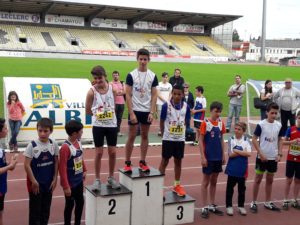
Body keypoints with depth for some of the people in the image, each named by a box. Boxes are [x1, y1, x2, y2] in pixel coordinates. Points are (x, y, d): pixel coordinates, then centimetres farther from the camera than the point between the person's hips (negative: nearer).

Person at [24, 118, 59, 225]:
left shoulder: (54, 144, -5)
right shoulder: (32, 145, -15)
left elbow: (56, 162, 3)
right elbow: (27, 165, -12)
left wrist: (55, 179, 0)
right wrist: (33, 181, -12)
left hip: (49, 182, 4)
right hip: (36, 182, -3)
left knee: (46, 207, 15)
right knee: (35, 208, 6)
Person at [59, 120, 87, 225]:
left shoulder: (78, 142, -2)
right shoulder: (65, 147, -25)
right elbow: (62, 168, -22)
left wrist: (84, 170, 17)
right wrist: (66, 186, -20)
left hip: (79, 180, 7)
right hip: (70, 183, -7)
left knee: (80, 202, 18)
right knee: (70, 205, 8)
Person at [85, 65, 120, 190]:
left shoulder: (112, 89, -6)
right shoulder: (92, 92, -12)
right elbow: (88, 111, -3)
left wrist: (109, 113, 1)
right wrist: (98, 114, 1)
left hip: (112, 124, 2)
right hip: (98, 125, -2)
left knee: (112, 152, 7)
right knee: (99, 153, 4)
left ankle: (111, 177, 23)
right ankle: (97, 179, 16)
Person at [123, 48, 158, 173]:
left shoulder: (152, 76, 2)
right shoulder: (131, 75, -5)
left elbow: (154, 95, 3)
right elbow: (128, 95, -7)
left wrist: (152, 112, -5)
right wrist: (131, 113, -13)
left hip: (147, 111, 3)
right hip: (135, 110, -3)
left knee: (145, 136, 9)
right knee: (132, 136, 1)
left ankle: (142, 162, 18)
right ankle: (127, 163, 9)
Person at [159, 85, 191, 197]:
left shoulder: (186, 107, -4)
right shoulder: (166, 105, -13)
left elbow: (186, 122, 8)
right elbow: (162, 122, -5)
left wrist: (182, 132, 4)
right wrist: (165, 134, 0)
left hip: (180, 139, 3)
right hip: (168, 139, -3)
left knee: (178, 162, 14)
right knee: (165, 161, 6)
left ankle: (177, 185, 28)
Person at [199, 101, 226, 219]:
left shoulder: (221, 123, 5)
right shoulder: (205, 123, -10)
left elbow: (221, 140, 12)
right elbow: (201, 141, -10)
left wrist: (223, 155, 9)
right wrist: (203, 157, -14)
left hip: (218, 157, 5)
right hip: (208, 157, -5)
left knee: (214, 181, 14)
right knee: (206, 181, 4)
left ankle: (212, 205, 24)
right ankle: (205, 207, 11)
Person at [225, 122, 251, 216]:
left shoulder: (246, 140, -3)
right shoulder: (231, 139, -5)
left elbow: (249, 154, -14)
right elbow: (230, 154, -12)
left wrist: (236, 151, -15)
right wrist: (242, 152, -12)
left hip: (242, 169, 1)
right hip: (232, 168, -1)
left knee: (242, 188, 12)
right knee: (230, 187, 7)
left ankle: (241, 206, 25)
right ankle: (229, 206, 19)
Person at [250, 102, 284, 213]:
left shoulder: (279, 125, 2)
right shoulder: (261, 124, -12)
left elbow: (280, 140, 10)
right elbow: (254, 139, -11)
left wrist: (279, 154, 0)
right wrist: (261, 154, -15)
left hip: (273, 158, 4)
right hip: (262, 157, -4)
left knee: (270, 180, 14)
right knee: (258, 179, 4)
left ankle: (268, 202, 26)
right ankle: (254, 202, 14)